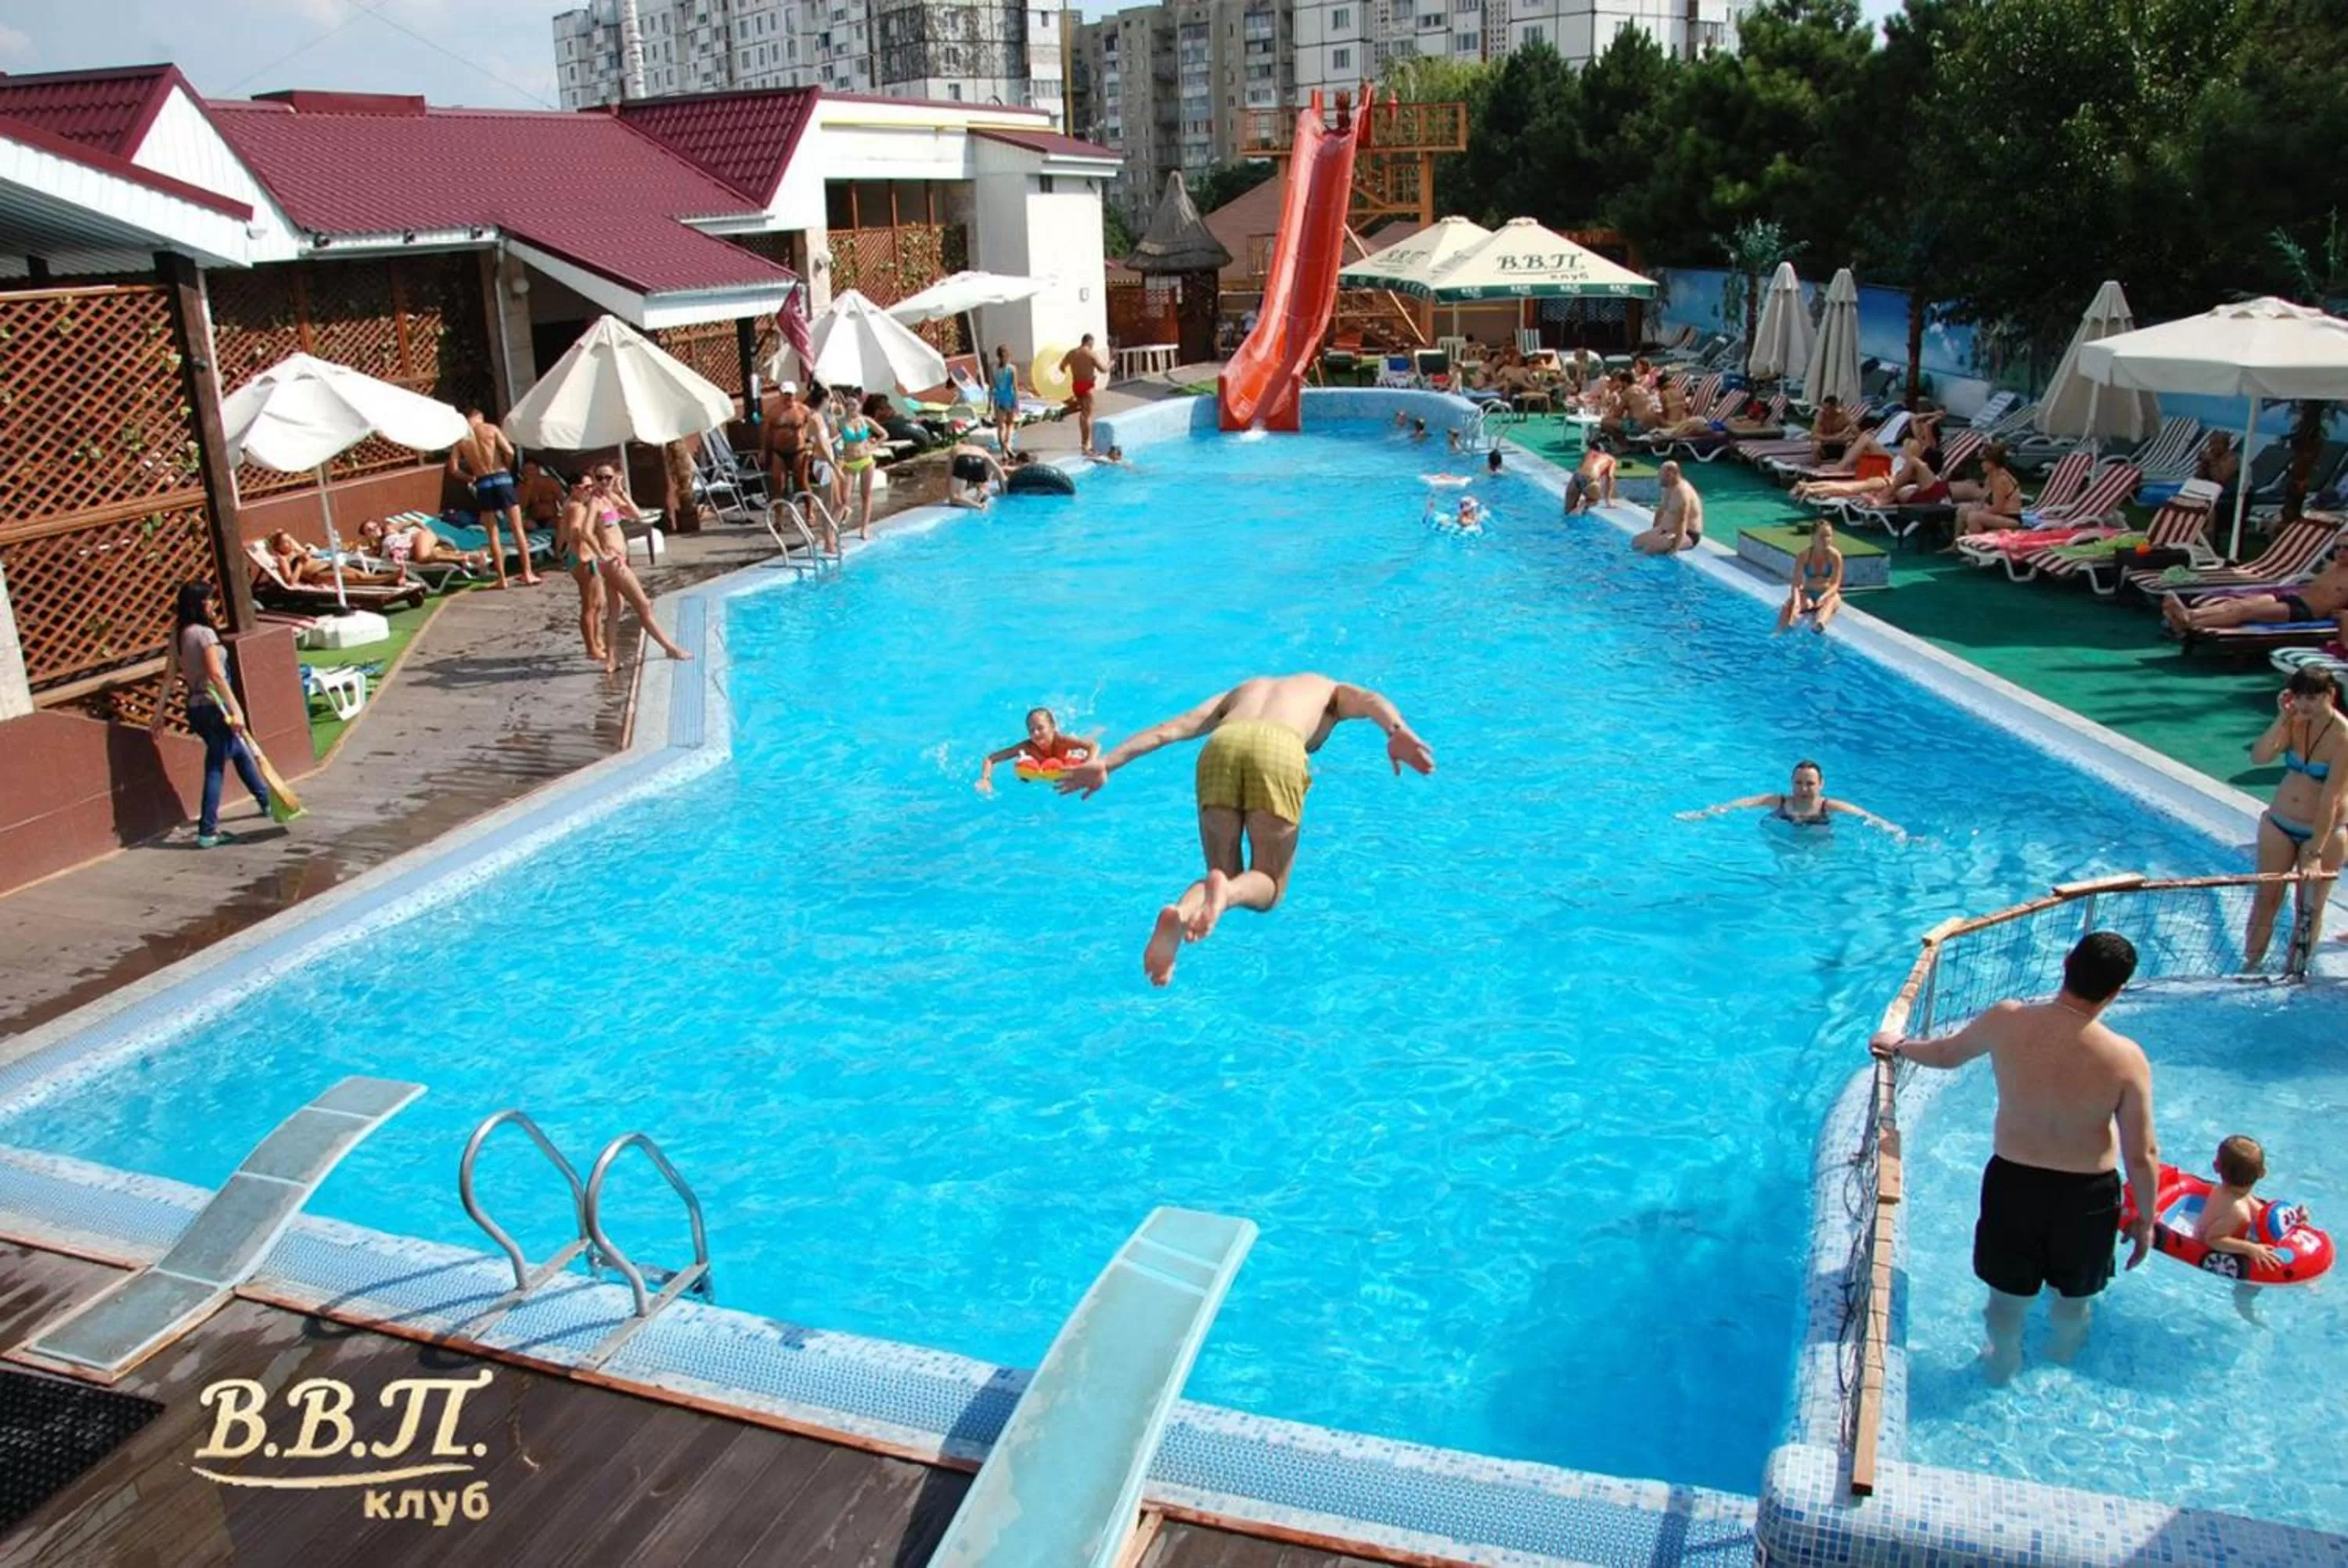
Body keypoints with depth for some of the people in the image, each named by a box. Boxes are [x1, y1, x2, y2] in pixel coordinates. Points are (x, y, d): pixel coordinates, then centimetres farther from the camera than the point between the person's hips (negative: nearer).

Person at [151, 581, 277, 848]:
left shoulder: (178, 634, 9)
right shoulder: (204, 633, -15)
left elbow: (169, 675, 10)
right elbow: (217, 675, -22)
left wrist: (159, 711, 12)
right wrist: (235, 710, -24)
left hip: (195, 707, 9)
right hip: (213, 706, -9)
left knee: (240, 752, 23)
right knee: (215, 767, -1)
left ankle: (267, 801, 40)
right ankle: (207, 832, -1)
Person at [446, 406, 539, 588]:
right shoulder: (490, 429, 2)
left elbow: (454, 468, 1)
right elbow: (509, 452, -8)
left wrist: (470, 478, 18)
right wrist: (506, 468, 10)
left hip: (483, 484, 1)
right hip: (501, 479, -1)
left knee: (493, 533, 7)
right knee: (518, 529, 5)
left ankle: (502, 578, 5)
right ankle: (527, 573, 3)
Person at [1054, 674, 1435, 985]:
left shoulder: (1242, 689, 41)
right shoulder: (1328, 689, 37)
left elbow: (1171, 728, 28)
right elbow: (1370, 700, 13)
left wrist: (1107, 763, 20)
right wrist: (1397, 732, -7)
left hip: (1221, 744, 3)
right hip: (1278, 746, -2)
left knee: (1225, 874, 14)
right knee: (1267, 884, 10)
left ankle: (1180, 911, -21)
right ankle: (1227, 893, -26)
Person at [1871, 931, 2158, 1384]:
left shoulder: (2007, 1021, -19)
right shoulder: (2125, 1058, -24)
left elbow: (1946, 1054, 2)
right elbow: (2142, 1155, -15)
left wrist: (1898, 1047, 23)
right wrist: (2145, 1219, 2)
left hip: (2013, 1180, 1)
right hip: (2087, 1193, -1)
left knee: (2008, 1292, 25)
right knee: (2076, 1295, 29)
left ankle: (2003, 1363, 49)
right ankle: (2065, 1355, 56)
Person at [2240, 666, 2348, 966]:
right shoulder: (2295, 724, -6)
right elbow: (2259, 756, -18)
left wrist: (2315, 853, -26)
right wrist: (2282, 718, -25)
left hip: (2324, 832, -4)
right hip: (2279, 825, 4)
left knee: (2310, 908, 8)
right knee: (2266, 899, 11)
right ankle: (2250, 965, 22)